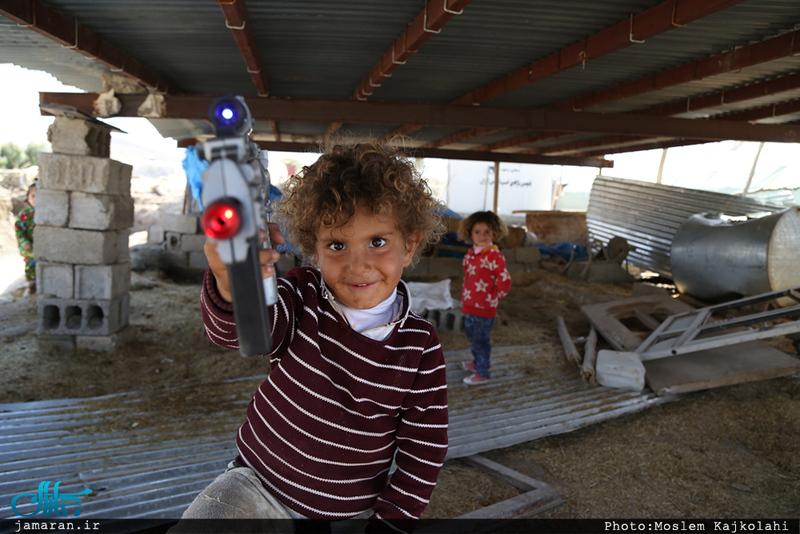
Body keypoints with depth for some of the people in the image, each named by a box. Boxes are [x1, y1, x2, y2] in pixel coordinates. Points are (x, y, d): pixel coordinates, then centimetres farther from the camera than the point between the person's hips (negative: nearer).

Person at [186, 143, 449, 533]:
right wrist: (231, 286, -56)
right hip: (259, 487, -1)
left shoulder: (421, 350, -14)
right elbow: (237, 327, -34)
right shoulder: (302, 297, -15)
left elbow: (423, 454, -6)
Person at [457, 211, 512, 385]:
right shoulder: (471, 253, 6)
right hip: (469, 305, 8)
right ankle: (478, 362, 45)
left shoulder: (495, 256, -19)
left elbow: (505, 281, -20)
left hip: (484, 307, -8)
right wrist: (465, 297, 14)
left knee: (480, 340, 4)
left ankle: (482, 373, 19)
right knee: (471, 335, 23)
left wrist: (494, 299, -11)